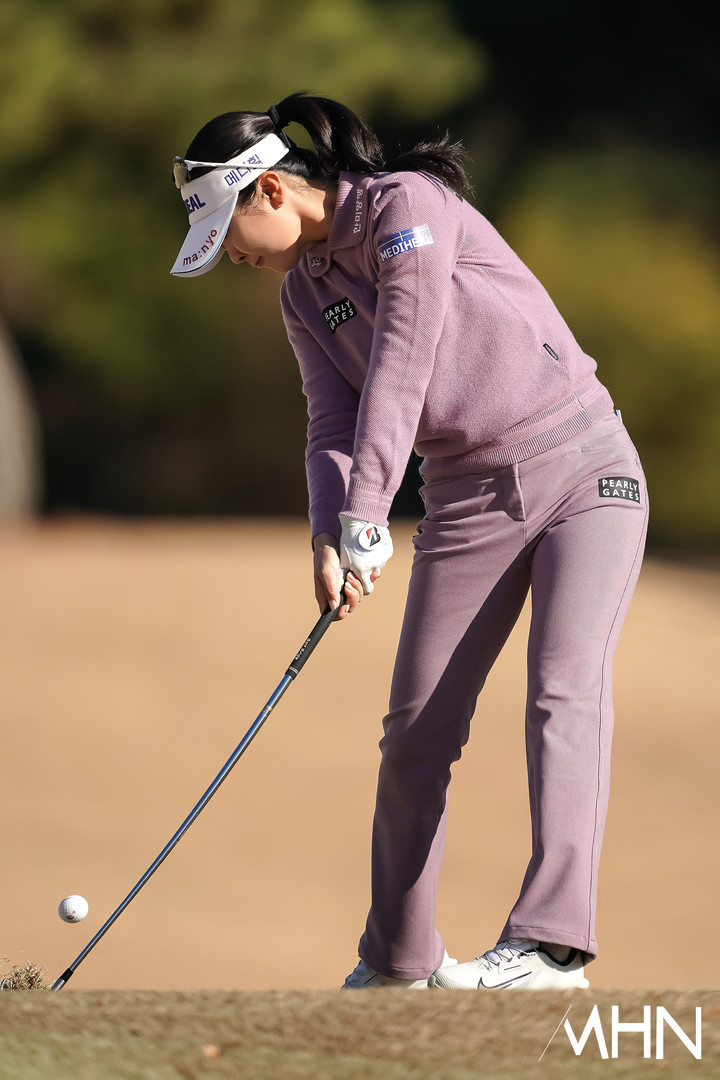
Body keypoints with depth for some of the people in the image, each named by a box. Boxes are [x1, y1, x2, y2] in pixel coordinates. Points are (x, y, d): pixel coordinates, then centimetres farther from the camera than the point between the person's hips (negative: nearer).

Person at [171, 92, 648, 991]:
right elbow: (334, 426, 4)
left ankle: (552, 941, -32)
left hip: (580, 461, -7)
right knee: (415, 732, 3)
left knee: (566, 691, -21)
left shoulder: (407, 207, -13)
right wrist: (328, 536, -16)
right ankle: (399, 962, 16)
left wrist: (365, 517, -25)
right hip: (469, 495, 7)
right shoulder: (304, 293, 10)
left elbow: (403, 362, -21)